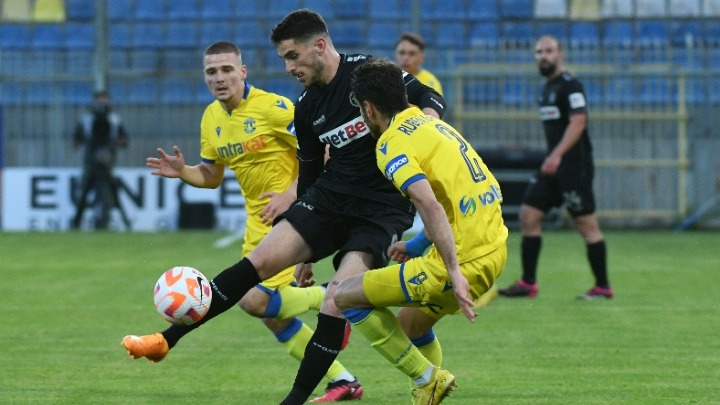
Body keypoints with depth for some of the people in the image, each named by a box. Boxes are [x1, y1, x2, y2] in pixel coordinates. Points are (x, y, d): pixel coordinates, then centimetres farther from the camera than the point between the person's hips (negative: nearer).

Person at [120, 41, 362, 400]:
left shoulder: (273, 108, -16)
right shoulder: (211, 119, 6)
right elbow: (211, 176, 16)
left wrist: (292, 192, -24)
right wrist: (182, 172, -3)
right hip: (258, 221, 8)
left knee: (255, 299, -20)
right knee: (271, 314, 9)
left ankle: (328, 299, 4)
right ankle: (340, 379, 20)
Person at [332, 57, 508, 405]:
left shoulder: (392, 143, -11)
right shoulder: (432, 124, 17)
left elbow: (431, 206, -26)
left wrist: (455, 273, -28)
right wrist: (418, 245, 28)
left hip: (465, 260, -9)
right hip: (494, 249, 9)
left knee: (346, 297, 1)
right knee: (412, 322, 29)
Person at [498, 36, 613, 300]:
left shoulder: (570, 86, -12)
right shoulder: (548, 87, 16)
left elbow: (578, 122, -22)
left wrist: (557, 154, -30)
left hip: (574, 163, -9)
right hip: (554, 163, 9)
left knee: (586, 224, -5)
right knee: (528, 215, 3)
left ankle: (603, 287, 3)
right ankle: (528, 283, 6)